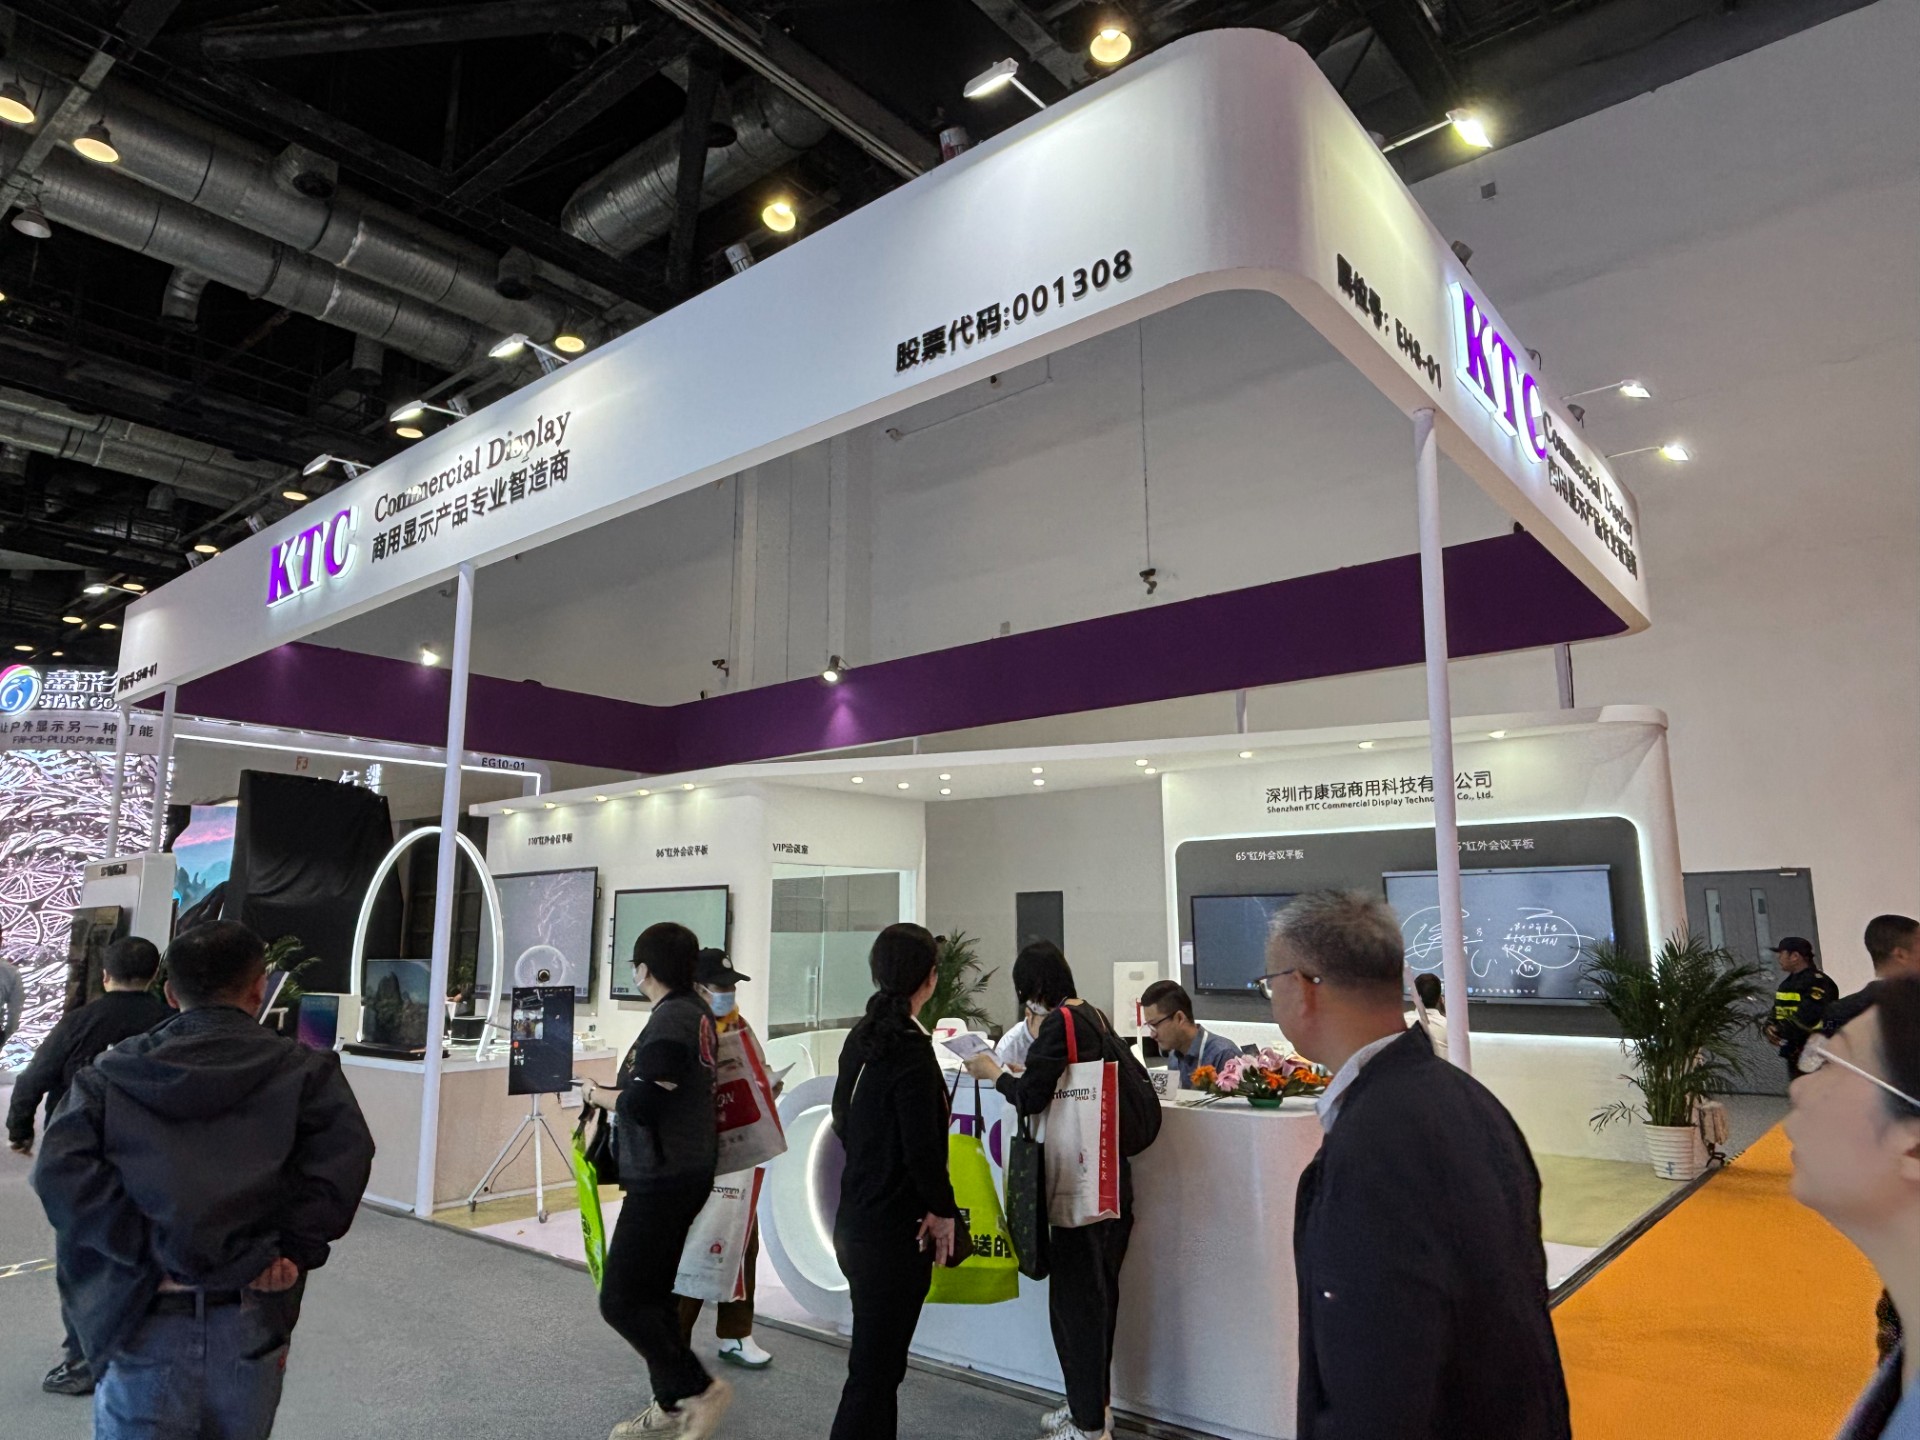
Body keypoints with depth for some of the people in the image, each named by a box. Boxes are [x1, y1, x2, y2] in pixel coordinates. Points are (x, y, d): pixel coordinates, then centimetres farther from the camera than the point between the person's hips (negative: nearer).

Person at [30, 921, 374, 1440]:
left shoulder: (112, 1072, 5)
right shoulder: (302, 1069, 0)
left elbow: (61, 1169, -11)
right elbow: (344, 1154, -17)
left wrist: (150, 1250, -9)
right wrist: (296, 1250, -9)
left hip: (142, 1325, 0)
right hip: (252, 1325, 0)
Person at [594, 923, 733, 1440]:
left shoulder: (670, 1020, -22)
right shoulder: (696, 1012, 8)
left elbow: (640, 1103, -24)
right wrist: (631, 1094, 2)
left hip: (662, 1178, -10)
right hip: (684, 1170, 10)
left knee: (620, 1300, -2)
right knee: (652, 1292, 18)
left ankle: (699, 1389, 4)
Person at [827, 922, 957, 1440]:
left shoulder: (861, 1037, 4)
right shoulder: (912, 1050, -22)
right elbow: (922, 1148, -21)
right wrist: (942, 1210, -7)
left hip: (856, 1218, 9)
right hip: (895, 1232, -9)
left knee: (879, 1357, 22)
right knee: (875, 1368, 0)